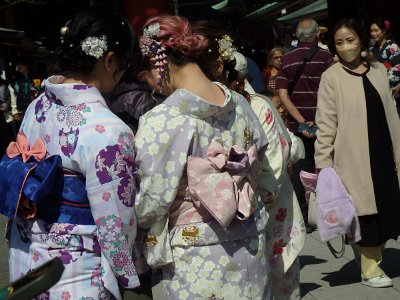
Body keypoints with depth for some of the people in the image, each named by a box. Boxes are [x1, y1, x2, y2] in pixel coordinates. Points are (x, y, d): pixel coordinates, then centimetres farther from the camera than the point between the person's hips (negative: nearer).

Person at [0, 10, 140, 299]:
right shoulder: (106, 130, -25)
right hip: (75, 276, -7)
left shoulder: (37, 106, -2)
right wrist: (129, 277, -4)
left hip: (25, 258, 7)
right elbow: (116, 224, -20)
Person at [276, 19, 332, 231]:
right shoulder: (325, 57, -7)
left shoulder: (287, 59, 1)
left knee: (300, 171, 10)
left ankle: (302, 220, 13)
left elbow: (283, 94, -6)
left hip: (298, 125, 2)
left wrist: (301, 122, -9)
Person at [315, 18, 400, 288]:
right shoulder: (332, 77, -7)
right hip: (353, 158, -5)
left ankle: (375, 261, 25)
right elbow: (325, 124, -8)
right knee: (364, 211, 2)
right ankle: (370, 269, 16)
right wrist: (323, 164, -11)